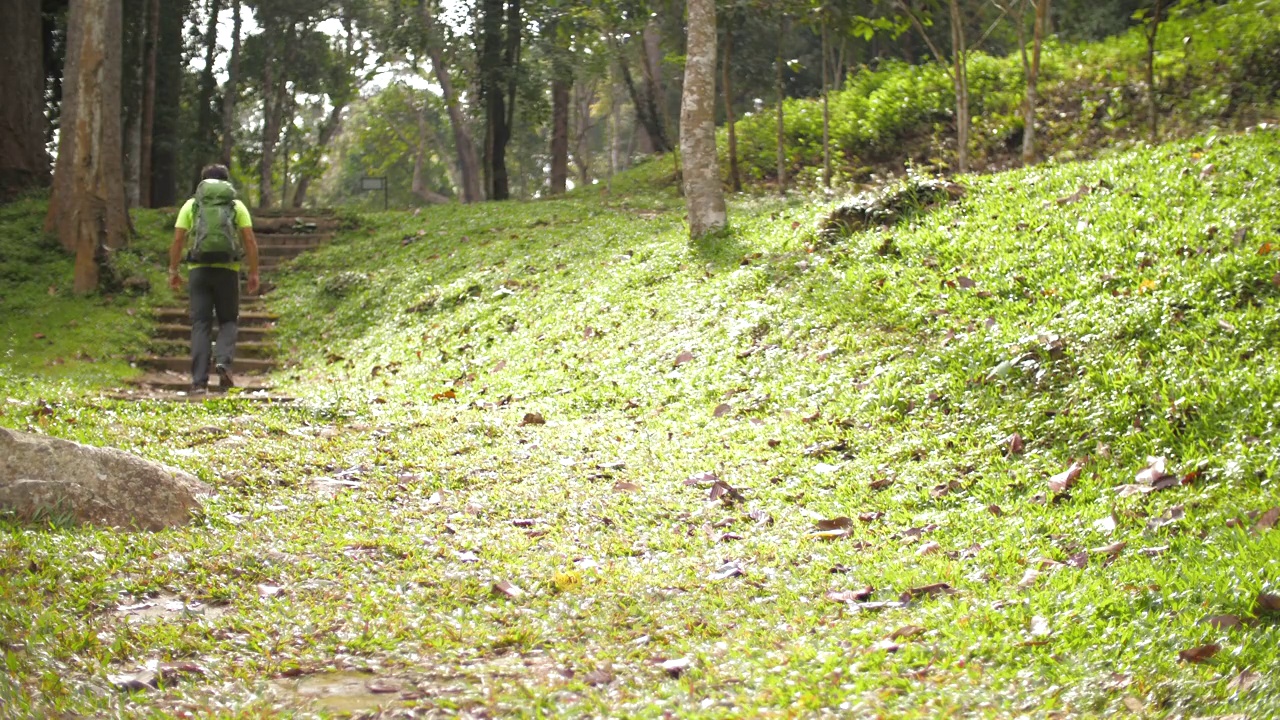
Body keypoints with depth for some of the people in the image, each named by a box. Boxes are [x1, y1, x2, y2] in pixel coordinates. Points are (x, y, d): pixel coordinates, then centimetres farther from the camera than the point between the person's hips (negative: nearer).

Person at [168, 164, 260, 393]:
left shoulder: (191, 205, 9)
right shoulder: (237, 206, 8)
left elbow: (177, 240, 4)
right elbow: (250, 241, 1)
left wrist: (173, 271, 11)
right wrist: (253, 273, 5)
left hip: (199, 270, 0)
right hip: (227, 270, 0)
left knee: (200, 325, 3)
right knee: (227, 321, 14)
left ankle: (199, 380, -5)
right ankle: (223, 361, -13)